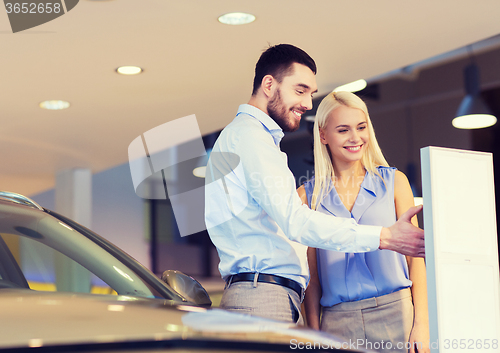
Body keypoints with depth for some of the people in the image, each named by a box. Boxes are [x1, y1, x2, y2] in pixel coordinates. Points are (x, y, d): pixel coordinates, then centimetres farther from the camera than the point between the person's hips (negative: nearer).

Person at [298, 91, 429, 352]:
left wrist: (422, 323, -4)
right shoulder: (308, 196, 7)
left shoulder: (394, 182, 8)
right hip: (338, 320, 0)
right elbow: (311, 273, 8)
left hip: (395, 313, 0)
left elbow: (415, 256, 5)